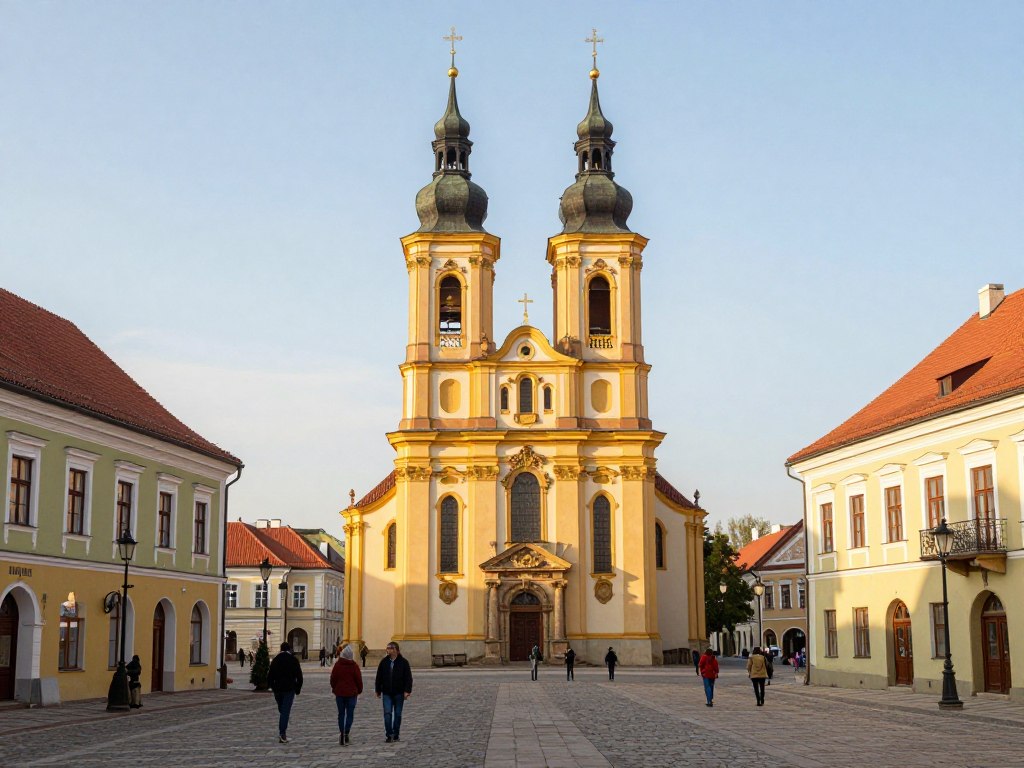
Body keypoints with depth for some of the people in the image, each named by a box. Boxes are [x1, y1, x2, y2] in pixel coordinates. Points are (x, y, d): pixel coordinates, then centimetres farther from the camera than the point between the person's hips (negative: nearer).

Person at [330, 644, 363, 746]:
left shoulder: (337, 665, -5)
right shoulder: (354, 666, -9)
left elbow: (333, 678, 1)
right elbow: (359, 679, -4)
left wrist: (334, 689, 17)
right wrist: (359, 690, 11)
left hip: (339, 693, 2)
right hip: (351, 693, -2)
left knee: (341, 714, 12)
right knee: (350, 714, 2)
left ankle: (341, 733, 5)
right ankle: (346, 734, -9)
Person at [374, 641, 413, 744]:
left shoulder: (403, 662, -3)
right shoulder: (384, 662, 4)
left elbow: (408, 677, -4)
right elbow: (379, 677, 9)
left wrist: (407, 691, -12)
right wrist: (378, 690, 7)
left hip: (399, 693, -1)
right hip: (387, 693, 1)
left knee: (398, 714, 7)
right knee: (387, 713, -9)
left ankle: (396, 735, 17)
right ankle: (389, 735, -7)